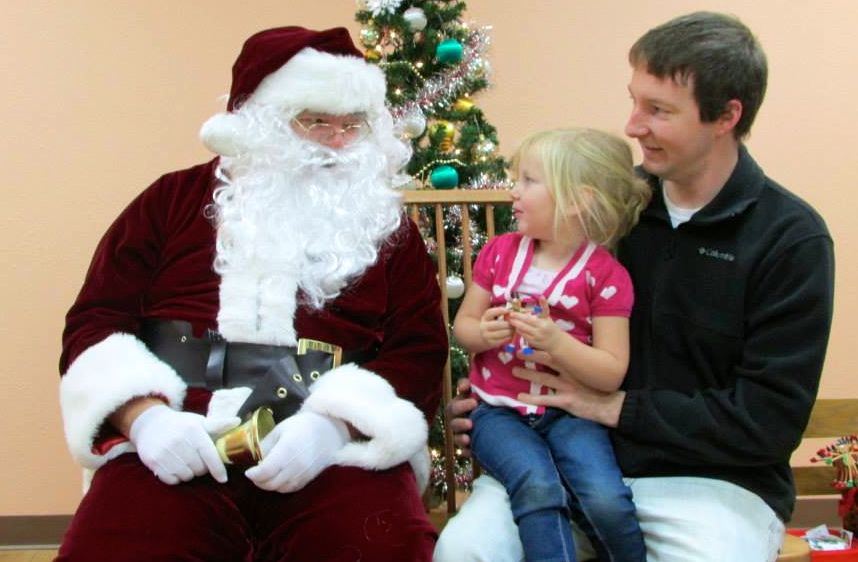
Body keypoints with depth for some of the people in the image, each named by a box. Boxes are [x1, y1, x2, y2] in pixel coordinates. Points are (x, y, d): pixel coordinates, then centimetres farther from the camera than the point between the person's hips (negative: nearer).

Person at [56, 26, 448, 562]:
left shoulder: (384, 223, 16)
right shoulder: (176, 198, 15)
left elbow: (418, 351, 6)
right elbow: (95, 320, 10)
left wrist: (334, 423, -13)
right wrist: (146, 416, -10)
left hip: (337, 448, 0)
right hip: (182, 447, 1)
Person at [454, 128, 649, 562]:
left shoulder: (606, 276, -5)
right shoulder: (499, 252, 5)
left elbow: (611, 373, -9)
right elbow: (462, 325, 11)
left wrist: (556, 342, -24)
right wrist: (483, 334, -13)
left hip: (568, 411, -1)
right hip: (500, 411, 2)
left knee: (606, 499, -25)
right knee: (537, 488, -30)